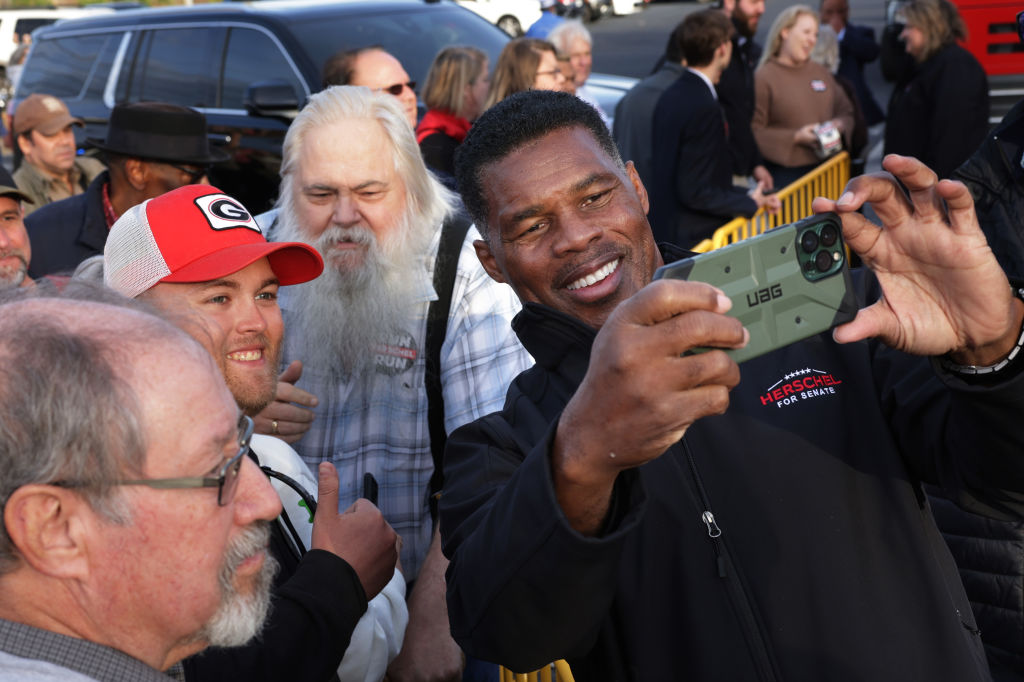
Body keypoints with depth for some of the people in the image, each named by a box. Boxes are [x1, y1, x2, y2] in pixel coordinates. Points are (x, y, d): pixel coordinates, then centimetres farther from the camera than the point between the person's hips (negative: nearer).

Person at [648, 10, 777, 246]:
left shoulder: (672, 96, 8)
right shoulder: (704, 108, -20)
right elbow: (695, 193, -21)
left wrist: (746, 194, 12)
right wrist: (749, 202, -8)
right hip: (692, 238, -9)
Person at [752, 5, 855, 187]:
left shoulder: (821, 73, 15)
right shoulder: (763, 78, -4)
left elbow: (846, 111, 22)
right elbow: (754, 132, -9)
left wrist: (840, 124, -2)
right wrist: (795, 137, -17)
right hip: (786, 173, -5)